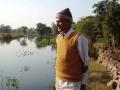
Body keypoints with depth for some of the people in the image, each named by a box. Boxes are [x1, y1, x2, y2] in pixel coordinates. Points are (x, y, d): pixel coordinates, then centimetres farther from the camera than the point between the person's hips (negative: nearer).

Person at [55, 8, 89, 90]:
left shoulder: (79, 38, -18)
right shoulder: (58, 37, 3)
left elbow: (85, 64, -12)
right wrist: (58, 78, 16)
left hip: (72, 83, -6)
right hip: (59, 80, 6)